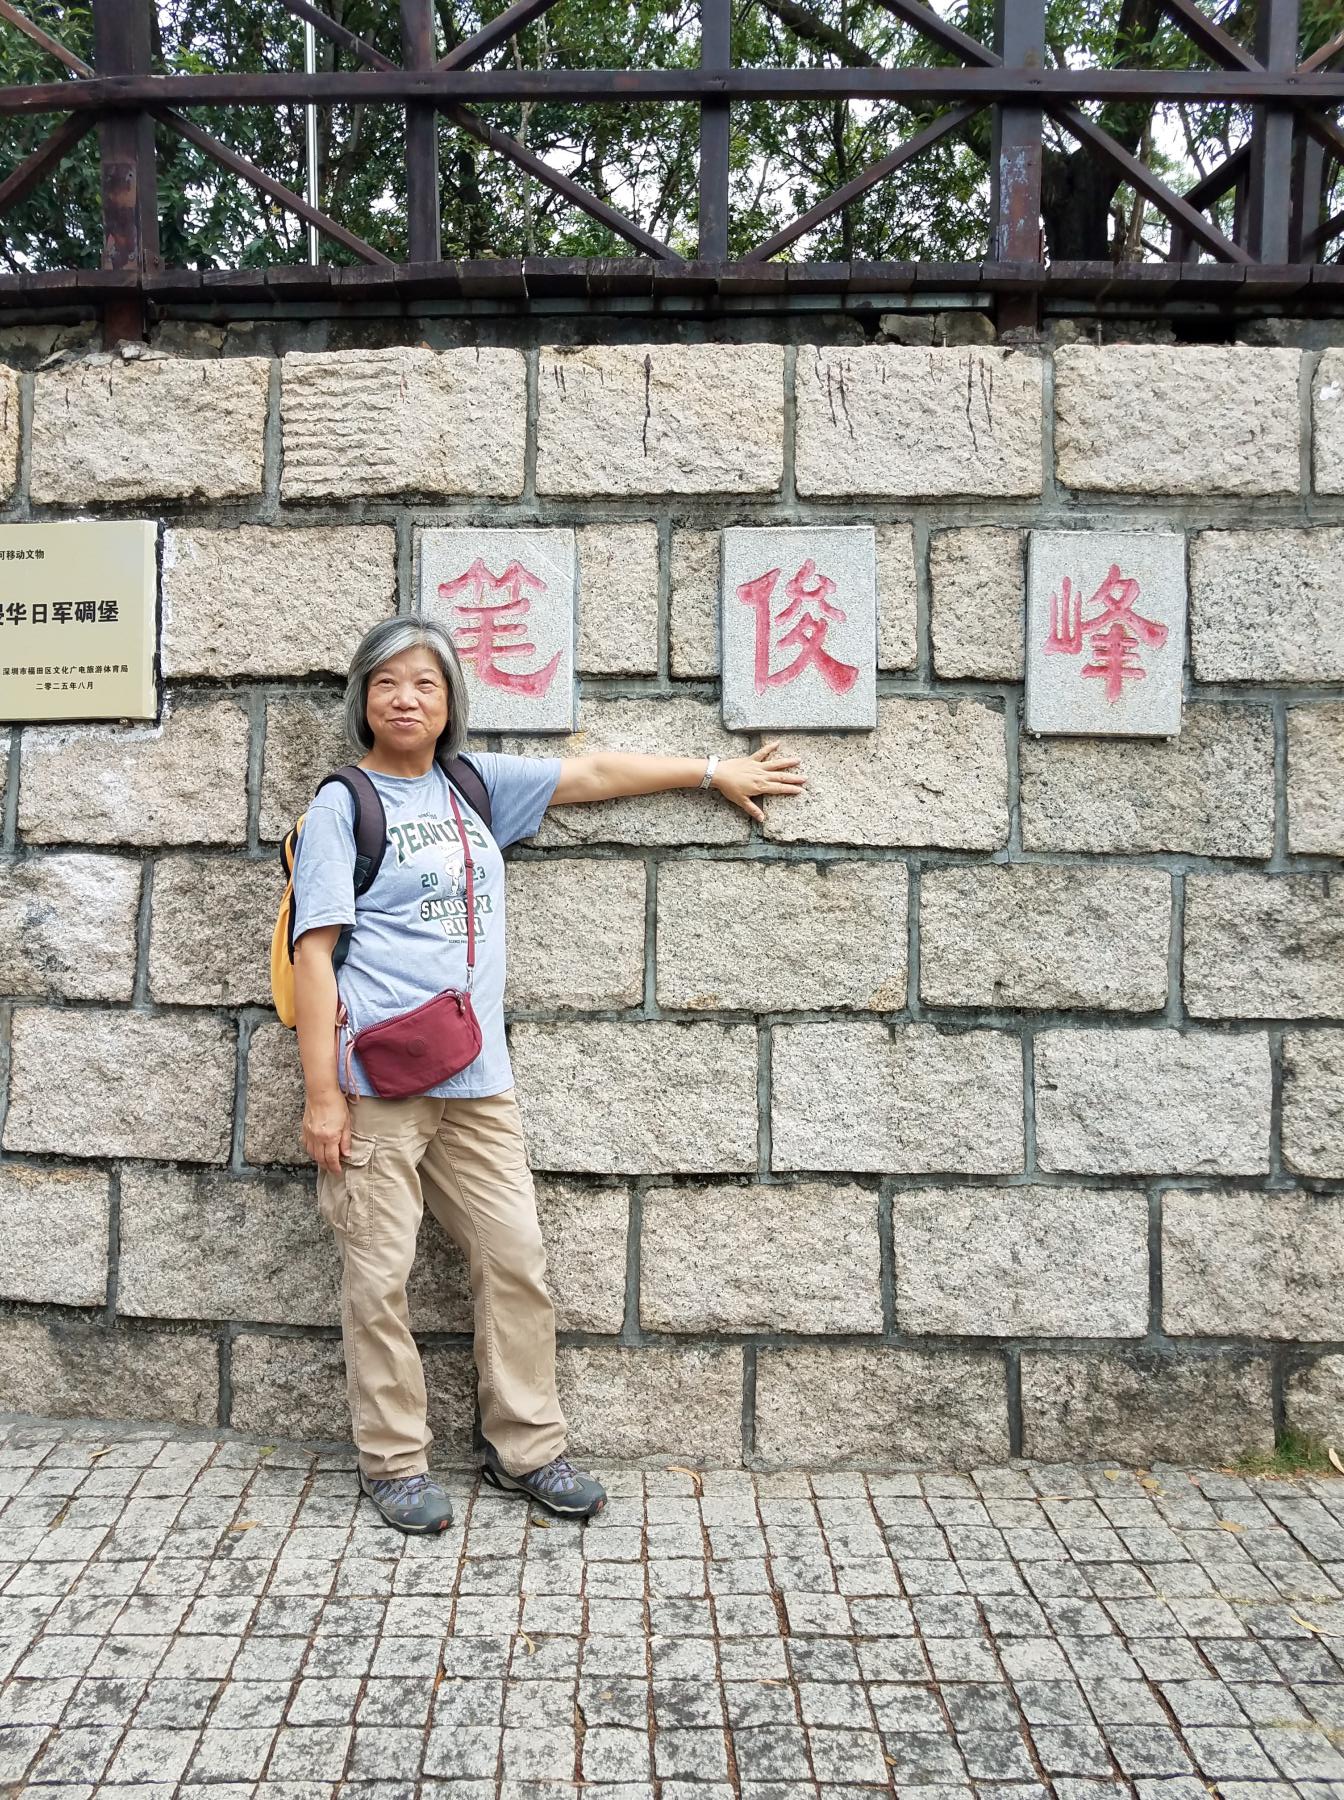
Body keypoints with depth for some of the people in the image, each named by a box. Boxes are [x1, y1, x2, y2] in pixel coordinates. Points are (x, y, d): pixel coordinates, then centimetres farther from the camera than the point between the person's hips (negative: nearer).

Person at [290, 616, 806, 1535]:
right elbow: (314, 952, -4)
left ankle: (526, 1447, 19)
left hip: (477, 1079, 5)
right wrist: (321, 1095, -10)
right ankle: (394, 1461, 16)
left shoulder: (476, 783, 15)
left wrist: (717, 771, 27)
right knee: (380, 1276, 0)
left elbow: (593, 774, 22)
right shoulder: (343, 804, 1)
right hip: (376, 1080, -5)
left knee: (517, 1258, 6)